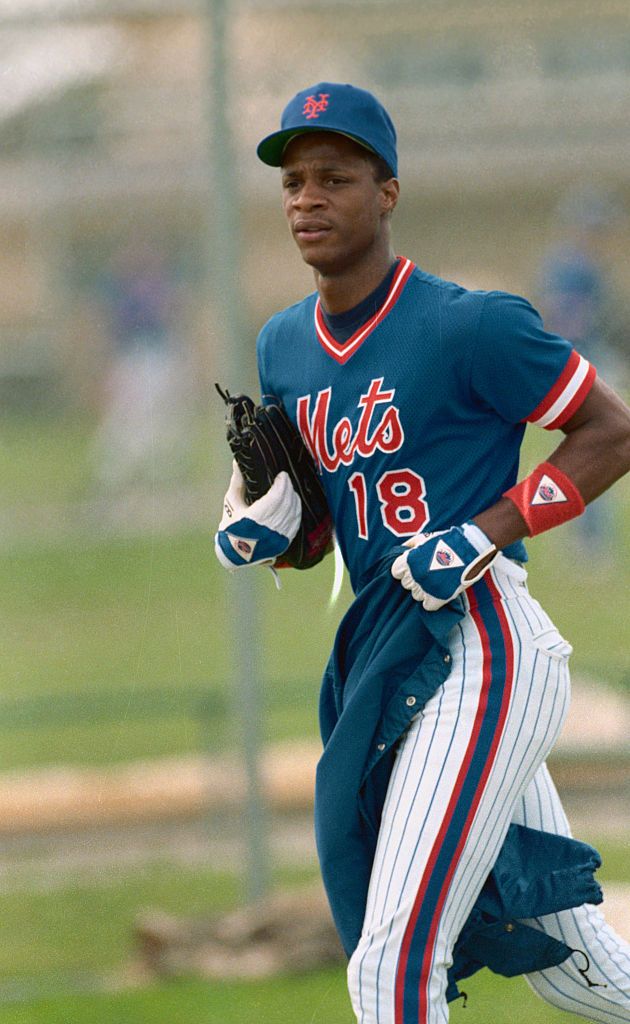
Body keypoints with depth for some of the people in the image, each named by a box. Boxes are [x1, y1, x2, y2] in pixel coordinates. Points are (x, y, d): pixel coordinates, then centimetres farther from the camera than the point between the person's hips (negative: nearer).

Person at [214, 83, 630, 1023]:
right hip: (383, 661, 8)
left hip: (481, 648, -8)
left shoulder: (466, 326, -11)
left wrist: (484, 536, -15)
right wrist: (259, 529, -1)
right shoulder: (286, 346, 12)